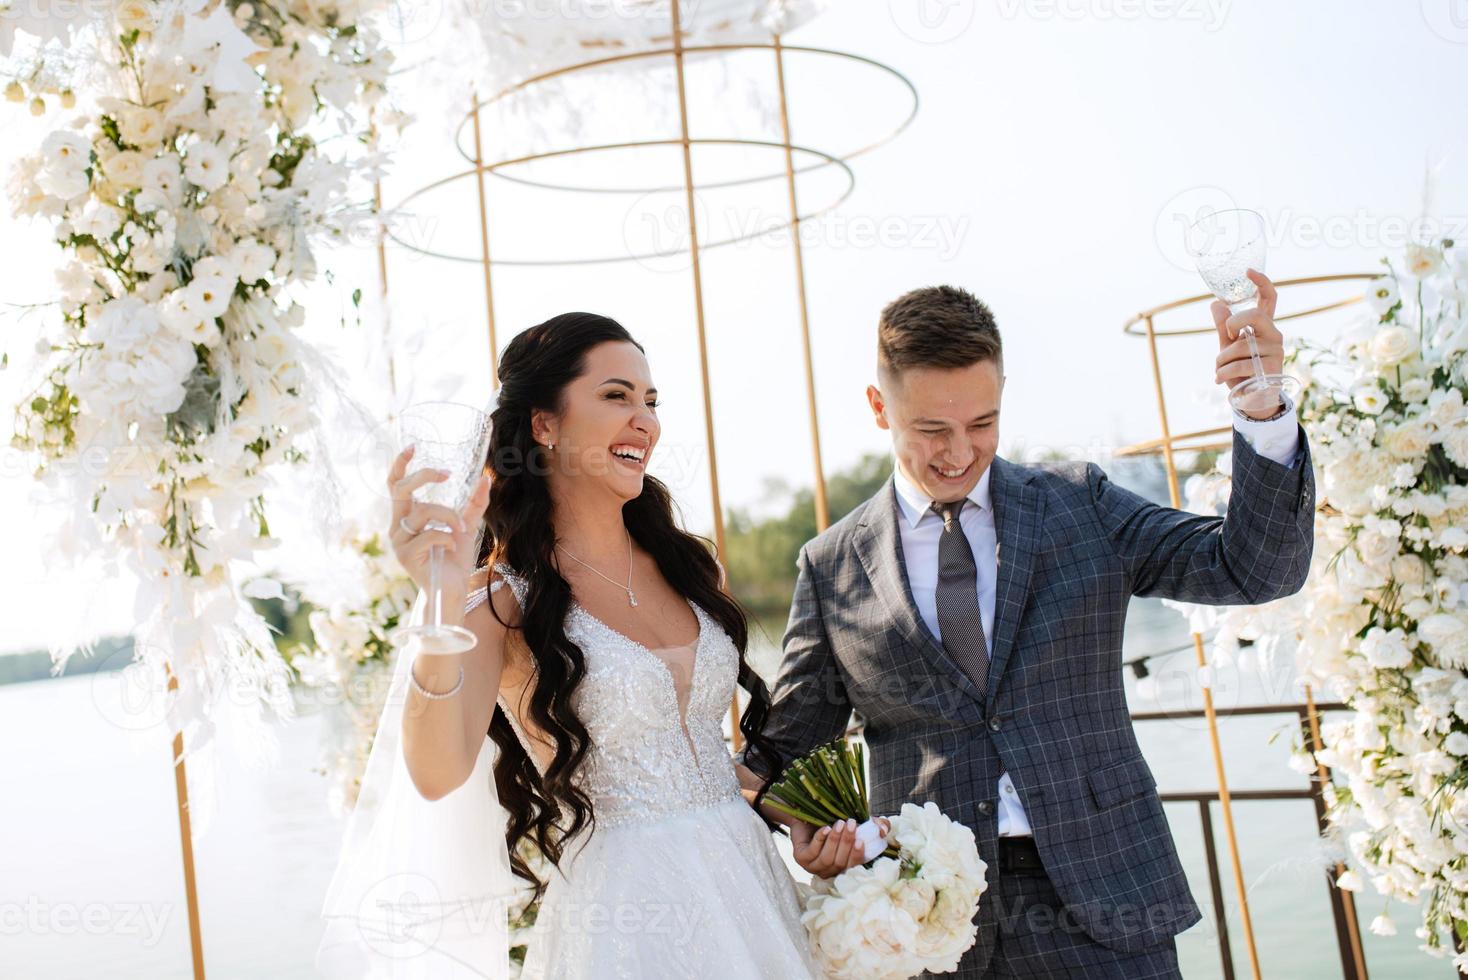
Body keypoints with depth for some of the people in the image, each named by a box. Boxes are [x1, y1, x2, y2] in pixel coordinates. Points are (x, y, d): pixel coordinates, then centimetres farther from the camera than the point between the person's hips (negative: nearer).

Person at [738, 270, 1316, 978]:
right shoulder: (831, 566, 3)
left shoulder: (1079, 503, 4)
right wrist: (807, 829, -14)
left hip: (1100, 897, 0)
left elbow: (1254, 571, -4)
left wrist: (1262, 410, -18)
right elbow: (791, 743, 7)